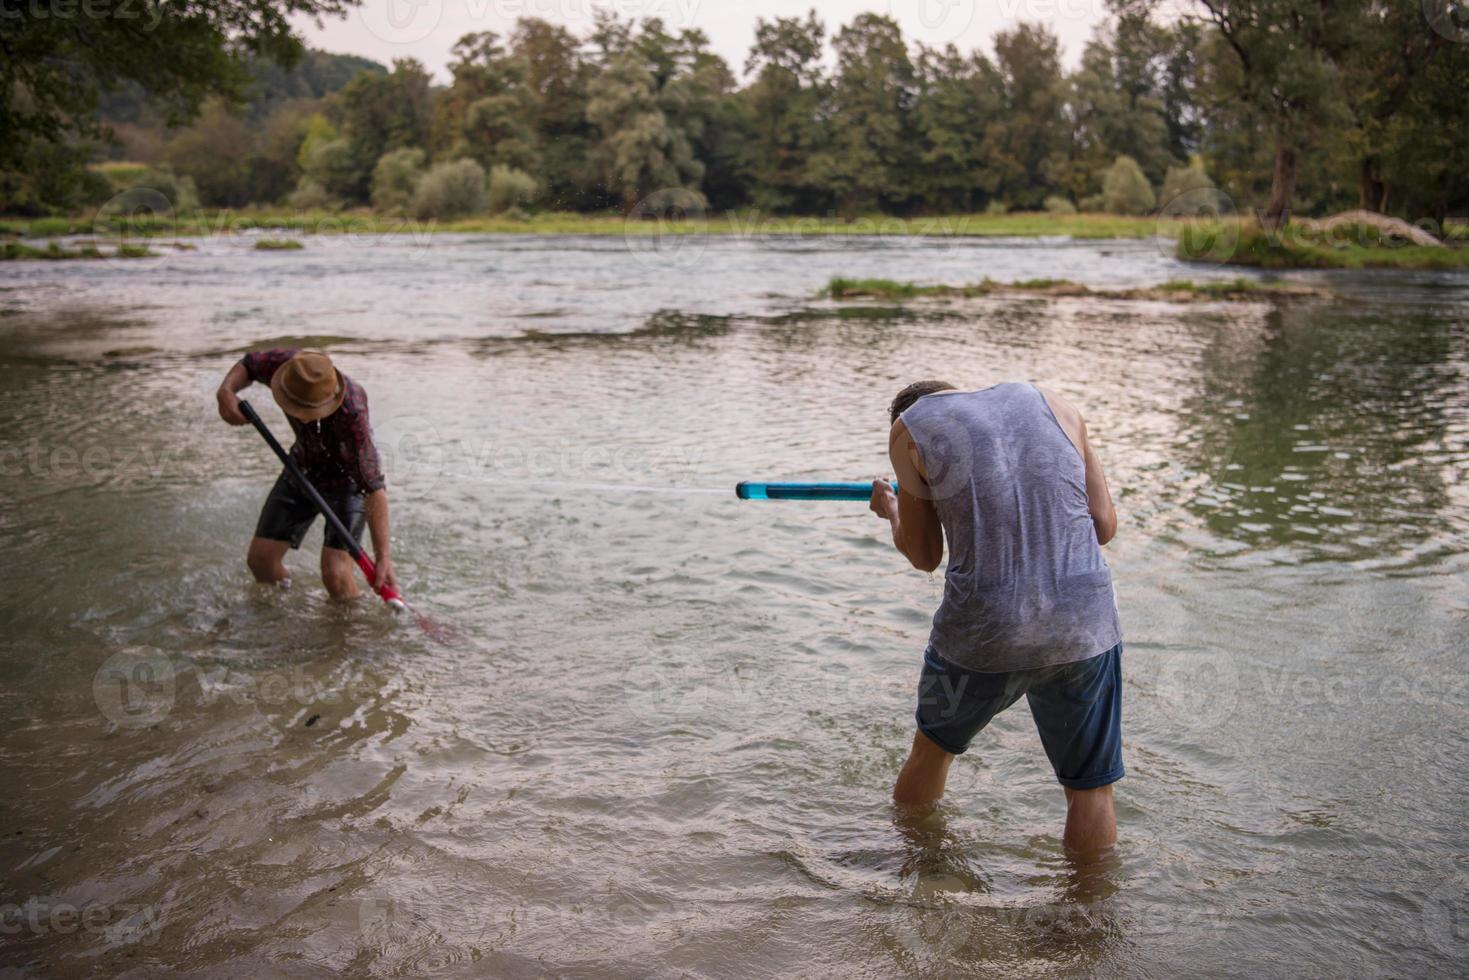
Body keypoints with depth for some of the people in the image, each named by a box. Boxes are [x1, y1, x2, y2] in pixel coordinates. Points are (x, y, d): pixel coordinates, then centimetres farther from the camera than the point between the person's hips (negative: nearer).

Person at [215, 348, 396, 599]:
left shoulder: (351, 413, -40)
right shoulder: (282, 363, -26)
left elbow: (374, 487, -39)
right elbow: (248, 365, 1)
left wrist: (382, 557, -43)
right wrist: (226, 390, -22)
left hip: (348, 477, -6)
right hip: (303, 467, 6)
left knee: (335, 574, -21)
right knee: (260, 558, 6)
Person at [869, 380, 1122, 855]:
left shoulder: (910, 427, 5)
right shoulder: (1052, 404, 12)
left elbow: (924, 556, 10)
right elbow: (1104, 525, 9)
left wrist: (891, 511, 30)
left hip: (982, 632, 0)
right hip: (1086, 624, 1)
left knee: (934, 745, 26)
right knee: (1090, 789, 16)